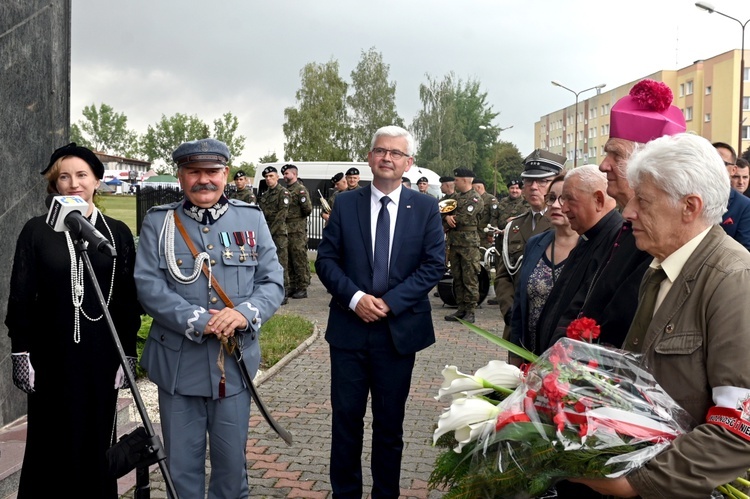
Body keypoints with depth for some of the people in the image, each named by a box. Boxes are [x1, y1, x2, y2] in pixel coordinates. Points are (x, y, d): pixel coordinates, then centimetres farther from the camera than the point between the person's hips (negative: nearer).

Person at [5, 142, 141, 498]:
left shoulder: (118, 233, 2)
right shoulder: (36, 231, 0)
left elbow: (129, 300, 3)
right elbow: (21, 296, 2)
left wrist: (128, 355, 1)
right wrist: (21, 352, -3)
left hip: (101, 354, 1)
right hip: (51, 354, 0)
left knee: (97, 438, 9)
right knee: (50, 441, 8)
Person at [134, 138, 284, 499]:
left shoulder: (251, 219, 4)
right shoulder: (158, 222, 1)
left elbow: (273, 281, 2)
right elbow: (148, 285, -8)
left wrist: (245, 313, -18)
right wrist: (198, 321, -19)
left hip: (235, 363, 1)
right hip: (178, 364, -1)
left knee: (232, 461, 14)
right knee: (182, 463, 12)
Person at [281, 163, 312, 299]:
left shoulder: (301, 189, -6)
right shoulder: (285, 190, 16)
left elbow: (308, 209, -10)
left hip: (297, 230, -8)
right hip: (286, 230, 8)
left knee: (300, 258, -6)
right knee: (289, 259, 12)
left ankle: (302, 288, -1)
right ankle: (293, 287, 20)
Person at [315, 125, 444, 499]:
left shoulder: (426, 208, 1)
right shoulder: (345, 204, 3)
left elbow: (434, 265, -4)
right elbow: (326, 259, 0)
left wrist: (390, 302, -14)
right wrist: (355, 297, -15)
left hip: (399, 329, 0)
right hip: (349, 327, 1)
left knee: (390, 421, 12)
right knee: (346, 417, 8)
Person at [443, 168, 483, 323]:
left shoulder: (475, 199, -7)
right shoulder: (455, 197, 17)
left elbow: (464, 218, -16)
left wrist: (448, 223, -5)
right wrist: (447, 217, -11)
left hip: (469, 243, -8)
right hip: (454, 243, 8)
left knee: (470, 279, -5)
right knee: (457, 278, 11)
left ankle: (470, 311, -1)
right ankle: (461, 309, 18)